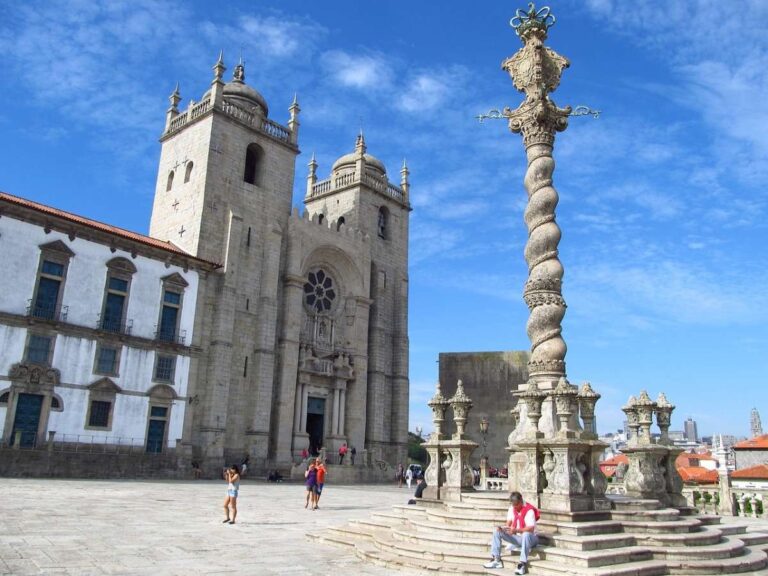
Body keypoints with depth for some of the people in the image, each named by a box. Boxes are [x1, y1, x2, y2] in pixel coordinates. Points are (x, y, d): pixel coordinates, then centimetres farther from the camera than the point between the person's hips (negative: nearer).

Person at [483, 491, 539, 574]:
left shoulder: (529, 510, -22)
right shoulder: (512, 508, -1)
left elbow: (531, 529, -30)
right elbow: (509, 523, 3)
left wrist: (516, 530, -42)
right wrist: (502, 528, -19)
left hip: (530, 538, -7)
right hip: (517, 537, 7)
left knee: (526, 534, -42)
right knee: (497, 532, -5)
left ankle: (523, 564, -40)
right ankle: (496, 560, -9)